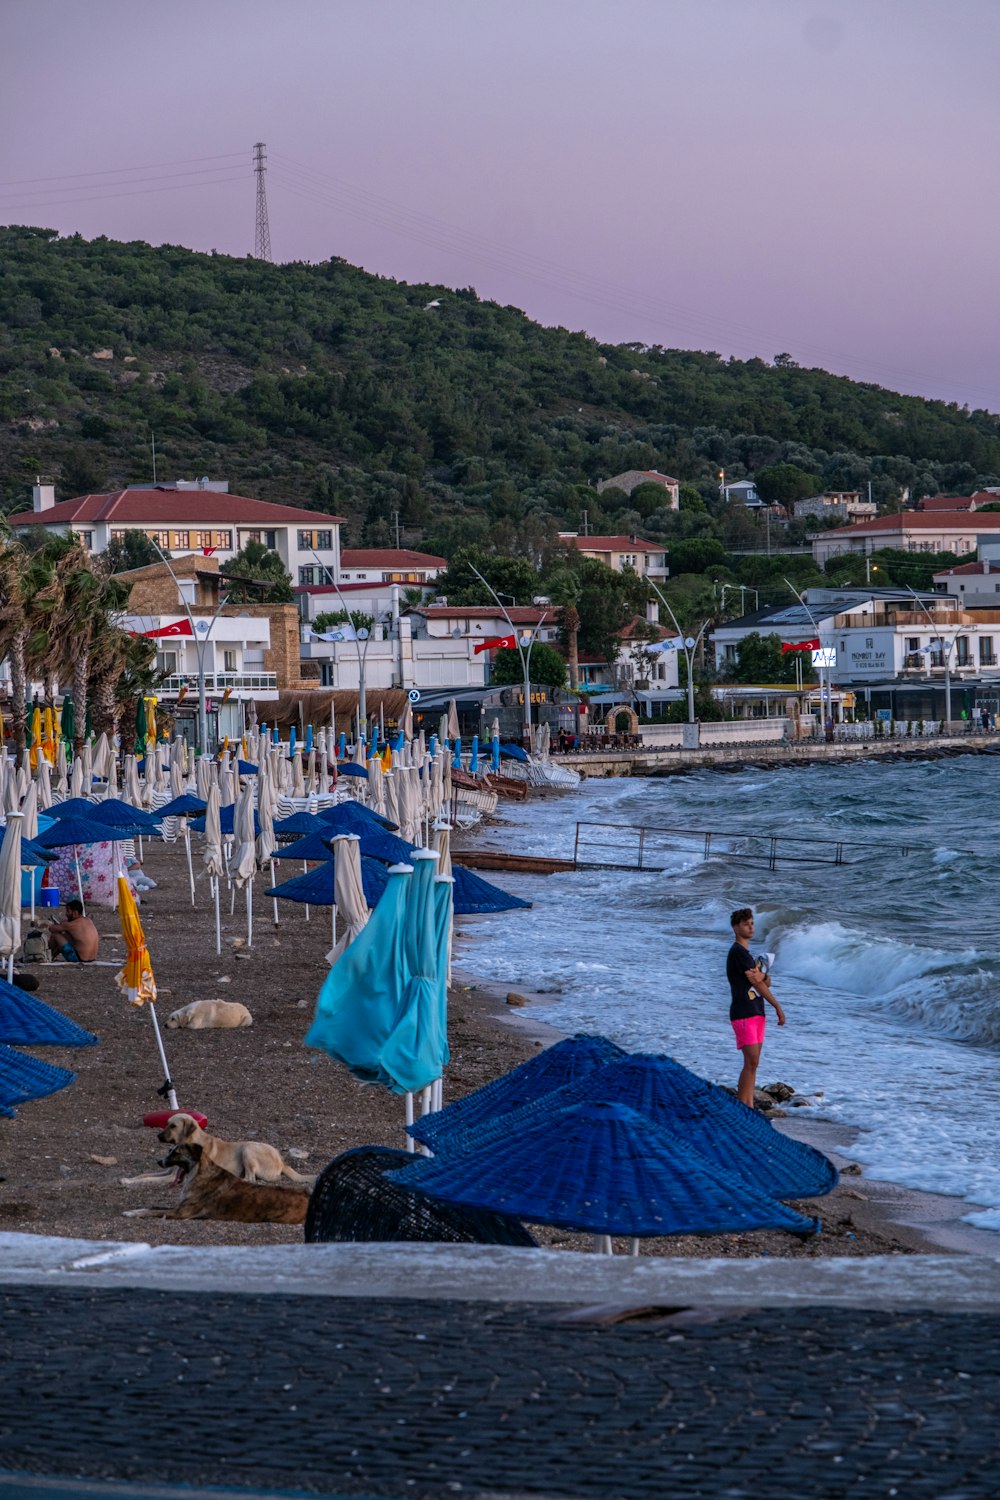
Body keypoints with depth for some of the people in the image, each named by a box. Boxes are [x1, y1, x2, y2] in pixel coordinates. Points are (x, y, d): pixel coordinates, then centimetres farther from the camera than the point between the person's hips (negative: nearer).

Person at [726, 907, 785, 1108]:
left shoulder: (747, 953, 19)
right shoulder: (737, 952, -10)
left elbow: (763, 982, 14)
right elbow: (757, 983, -11)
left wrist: (761, 976, -12)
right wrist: (777, 1006, -5)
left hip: (756, 1014, 9)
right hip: (743, 1014, -9)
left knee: (753, 1063, 6)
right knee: (751, 1061, -14)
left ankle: (748, 1106, 7)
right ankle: (740, 1108, -14)